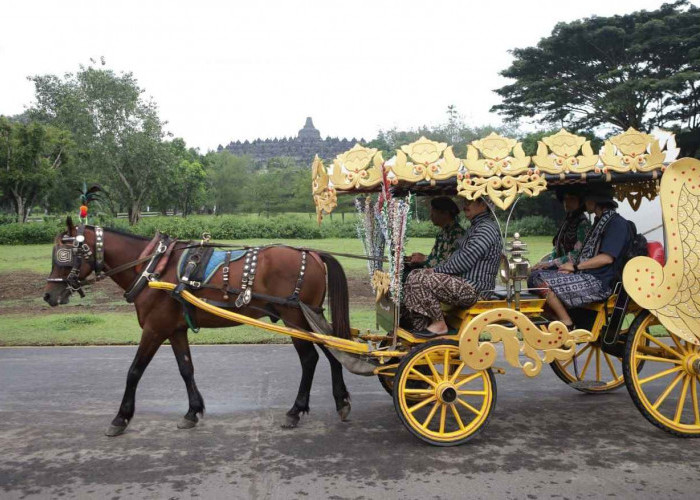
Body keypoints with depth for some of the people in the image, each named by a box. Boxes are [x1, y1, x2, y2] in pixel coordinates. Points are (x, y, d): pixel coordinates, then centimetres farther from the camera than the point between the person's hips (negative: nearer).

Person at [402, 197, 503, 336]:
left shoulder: (487, 228, -14)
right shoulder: (475, 227, 20)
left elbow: (464, 262, -20)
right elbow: (460, 257, 22)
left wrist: (436, 270, -9)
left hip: (473, 289, -11)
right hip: (461, 280, 11)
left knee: (420, 280, -22)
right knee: (414, 275, 5)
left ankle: (439, 325, -10)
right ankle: (419, 327, 1)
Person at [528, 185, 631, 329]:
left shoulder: (617, 223, -8)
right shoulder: (599, 221, 23)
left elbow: (607, 258, -18)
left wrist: (576, 266, -12)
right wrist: (572, 264, 2)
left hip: (599, 282, -10)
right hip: (585, 276, 10)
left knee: (543, 283, -24)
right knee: (536, 277, 0)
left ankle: (568, 325, -12)